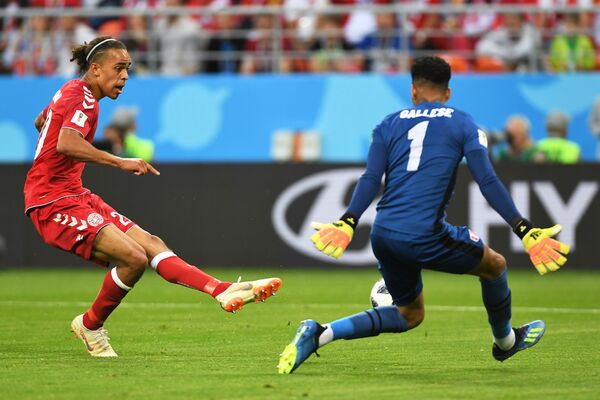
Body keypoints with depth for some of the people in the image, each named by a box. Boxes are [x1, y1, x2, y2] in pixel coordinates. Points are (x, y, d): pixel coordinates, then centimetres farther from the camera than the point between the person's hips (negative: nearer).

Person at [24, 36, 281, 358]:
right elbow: (66, 144, -34)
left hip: (73, 193, 11)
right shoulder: (82, 98, -15)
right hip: (52, 201, -11)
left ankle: (224, 291, -13)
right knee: (133, 257, -21)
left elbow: (41, 122, 36)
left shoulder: (73, 91, 17)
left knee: (150, 243, -3)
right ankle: (90, 325, -1)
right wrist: (120, 162, -37)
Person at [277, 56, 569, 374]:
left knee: (409, 314, 21)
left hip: (383, 237, 5)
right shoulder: (463, 124, 8)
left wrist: (347, 223, -5)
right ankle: (505, 341, 40)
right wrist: (525, 231, -4)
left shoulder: (389, 124, 16)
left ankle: (318, 334, 5)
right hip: (424, 236, -5)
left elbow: (371, 180, 2)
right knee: (495, 265, 20)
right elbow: (487, 182, -2)